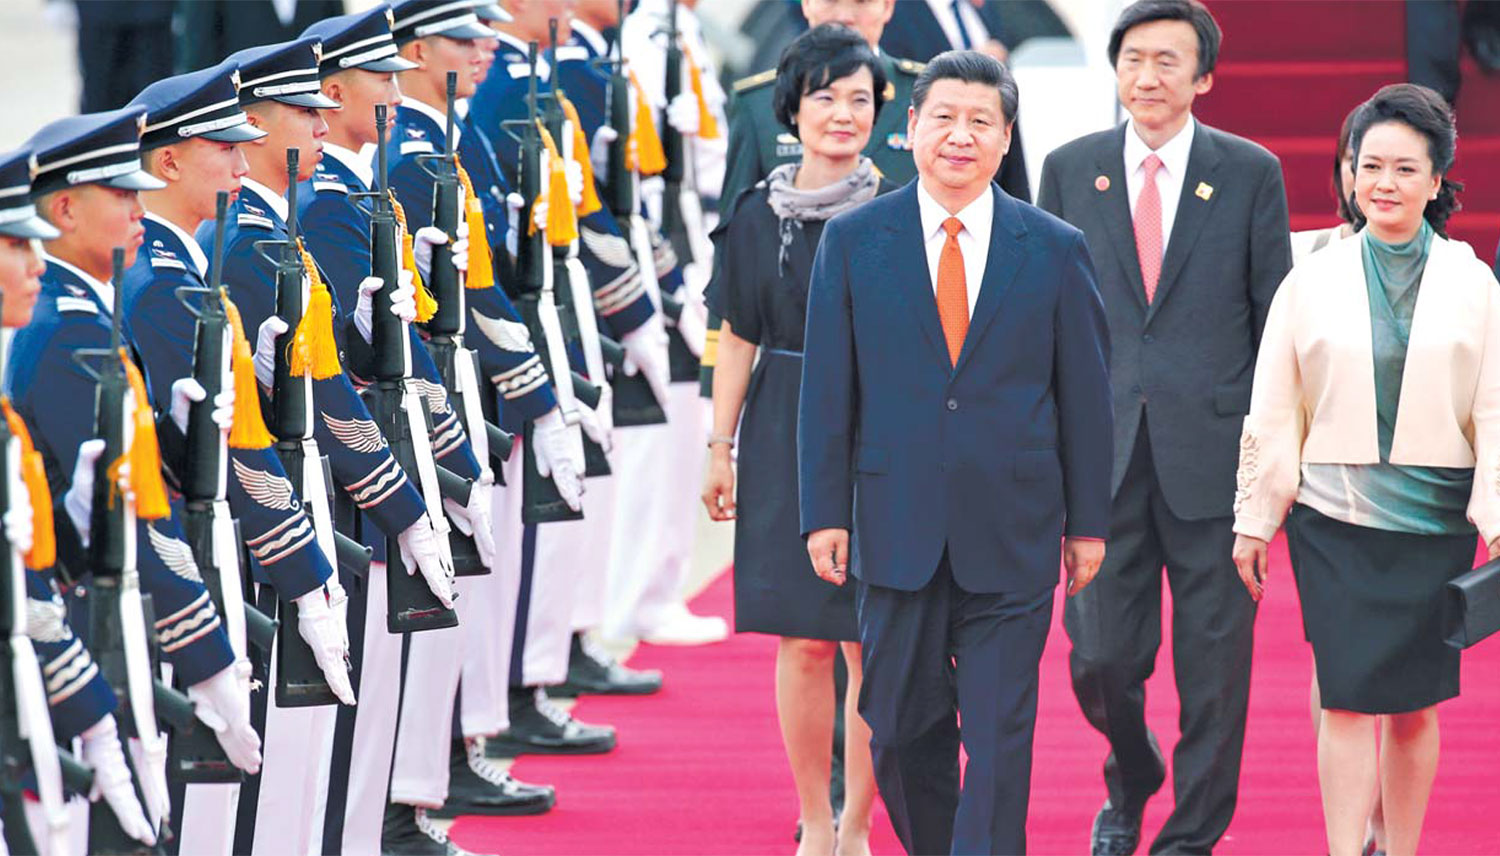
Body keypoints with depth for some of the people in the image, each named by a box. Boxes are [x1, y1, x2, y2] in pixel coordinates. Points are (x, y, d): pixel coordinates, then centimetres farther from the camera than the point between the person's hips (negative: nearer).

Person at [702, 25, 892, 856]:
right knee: (803, 641, 3)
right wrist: (719, 446, 5)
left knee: (870, 645, -3)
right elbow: (738, 340, 9)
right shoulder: (759, 215, 6)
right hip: (785, 440, 2)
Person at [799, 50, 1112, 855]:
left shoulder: (1056, 250, 3)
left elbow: (1086, 393, 5)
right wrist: (825, 512, -2)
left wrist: (1088, 521, 4)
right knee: (902, 729, 7)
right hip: (898, 528, 1)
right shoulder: (853, 240, 3)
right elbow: (826, 389, 3)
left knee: (1001, 735, -2)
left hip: (1012, 537, -1)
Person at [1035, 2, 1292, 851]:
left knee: (1214, 661, 2)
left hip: (1213, 453, -1)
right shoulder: (1071, 170, 7)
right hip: (1102, 454, 1)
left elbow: (1278, 323, 4)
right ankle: (1129, 783, 32)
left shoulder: (1251, 174, 2)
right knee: (1101, 658, 2)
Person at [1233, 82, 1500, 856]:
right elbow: (1272, 414, 6)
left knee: (1416, 702, 5)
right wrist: (1254, 521, 5)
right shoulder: (1312, 283, 5)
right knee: (1348, 698, -8)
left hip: (1434, 521, 1)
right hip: (1334, 516, -1)